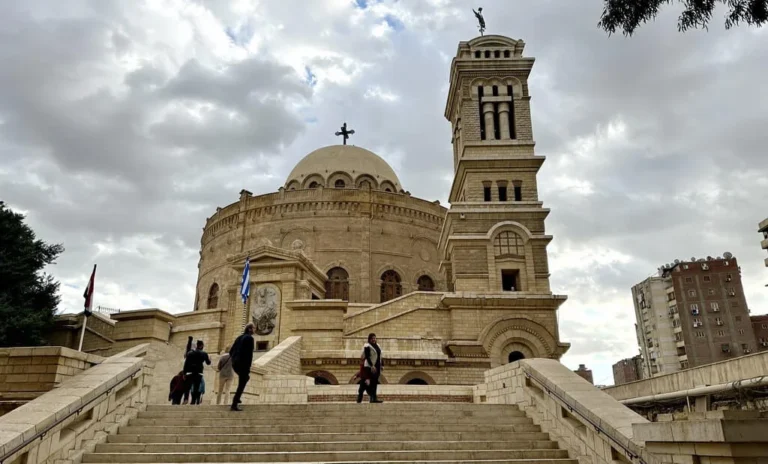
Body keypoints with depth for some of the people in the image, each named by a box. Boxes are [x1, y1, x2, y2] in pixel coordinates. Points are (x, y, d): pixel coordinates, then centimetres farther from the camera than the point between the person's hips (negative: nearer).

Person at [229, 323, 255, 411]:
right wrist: (248, 368, -14)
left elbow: (231, 351, 17)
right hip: (243, 364, -8)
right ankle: (234, 405, -1)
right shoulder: (249, 338, -9)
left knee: (246, 378, 29)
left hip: (235, 364, 8)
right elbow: (249, 354, -15)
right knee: (241, 385, 0)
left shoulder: (239, 337, 15)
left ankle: (236, 398, 25)